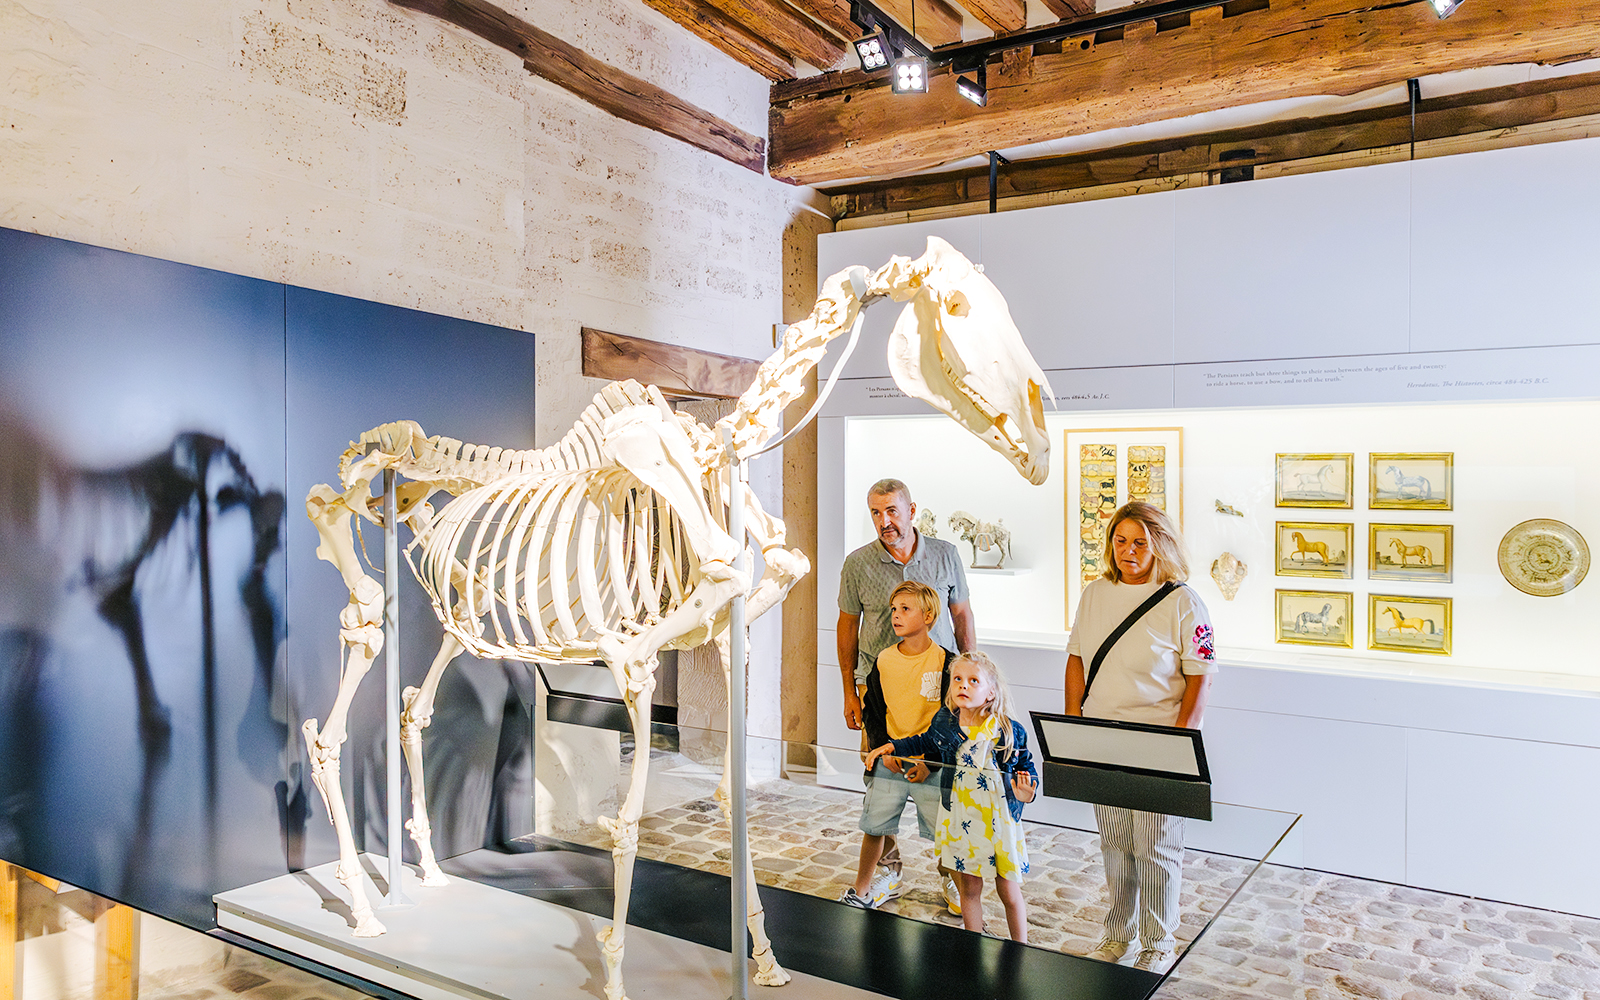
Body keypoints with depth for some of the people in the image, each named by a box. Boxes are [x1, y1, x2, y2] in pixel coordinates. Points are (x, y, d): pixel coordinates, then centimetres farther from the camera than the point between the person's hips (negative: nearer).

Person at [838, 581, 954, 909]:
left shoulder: (945, 662, -8)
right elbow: (871, 711, 9)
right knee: (874, 825, 8)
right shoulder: (884, 661, 1)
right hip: (889, 759, 3)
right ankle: (862, 889, 27)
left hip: (931, 764, -3)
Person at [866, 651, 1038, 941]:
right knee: (969, 888, 14)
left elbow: (1026, 767, -4)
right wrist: (890, 747, 11)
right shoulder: (944, 722, -4)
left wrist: (1026, 790, -24)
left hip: (1000, 819, -2)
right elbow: (924, 743, 17)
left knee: (1009, 892, 10)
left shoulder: (1010, 731, -14)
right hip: (959, 817, 2)